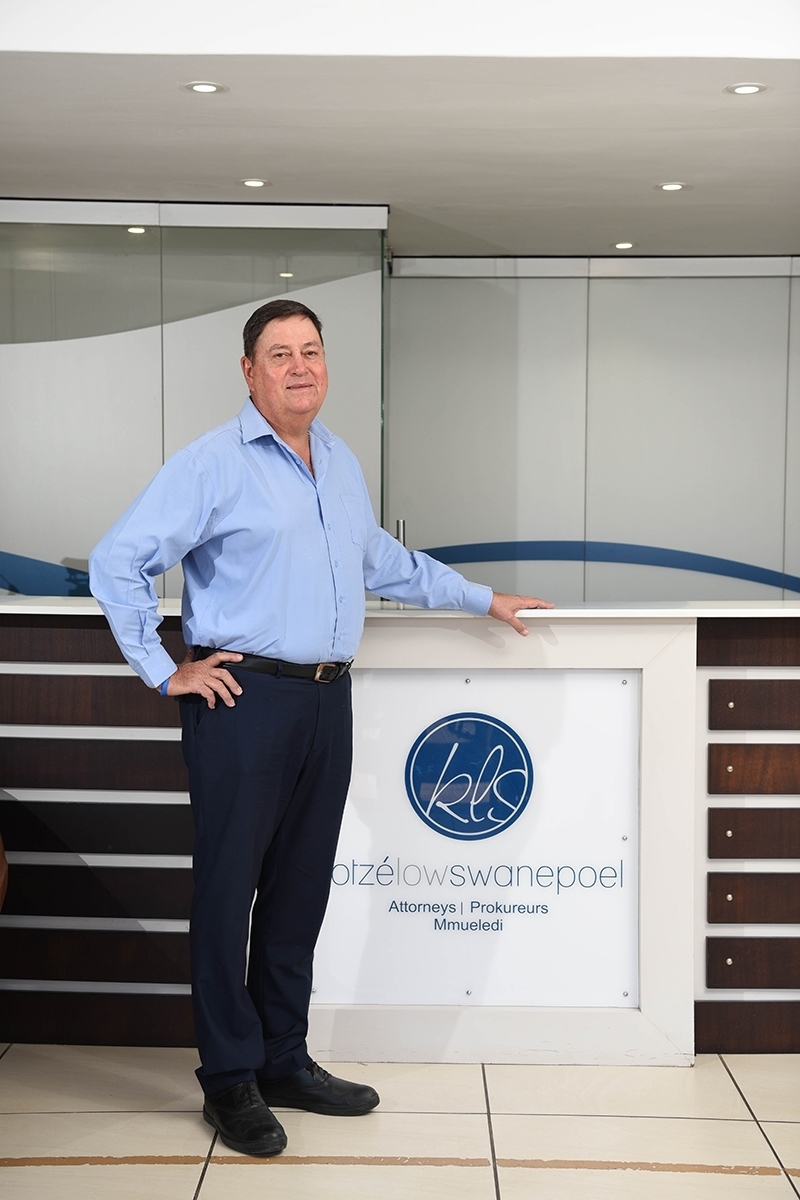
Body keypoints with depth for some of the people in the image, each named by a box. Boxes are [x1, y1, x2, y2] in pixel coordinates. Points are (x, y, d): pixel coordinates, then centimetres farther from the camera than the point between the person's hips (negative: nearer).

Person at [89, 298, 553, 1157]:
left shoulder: (342, 465, 16)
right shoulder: (214, 463, -6)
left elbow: (384, 562, 30)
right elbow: (117, 562, -8)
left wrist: (482, 599, 33)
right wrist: (164, 671, -9)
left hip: (327, 701, 6)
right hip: (244, 700, -6)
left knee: (300, 893, 12)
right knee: (228, 892, 1)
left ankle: (285, 1063, 23)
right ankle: (229, 1080, 12)